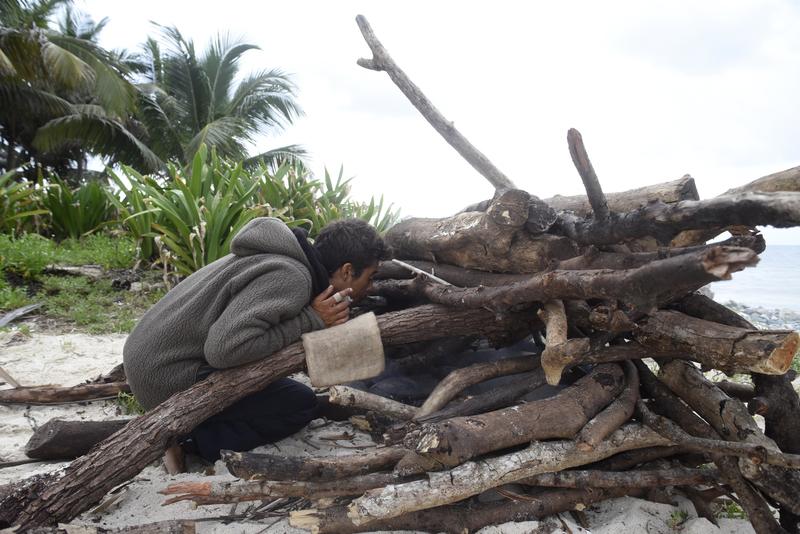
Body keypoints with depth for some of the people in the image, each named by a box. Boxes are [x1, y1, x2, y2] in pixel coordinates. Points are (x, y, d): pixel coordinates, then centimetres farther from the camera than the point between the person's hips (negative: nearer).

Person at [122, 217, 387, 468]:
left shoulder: (291, 257, 6)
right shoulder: (291, 278, -24)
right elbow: (224, 348, -32)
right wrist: (309, 321, -23)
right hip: (169, 378, -9)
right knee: (301, 404, -5)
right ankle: (191, 439, -7)